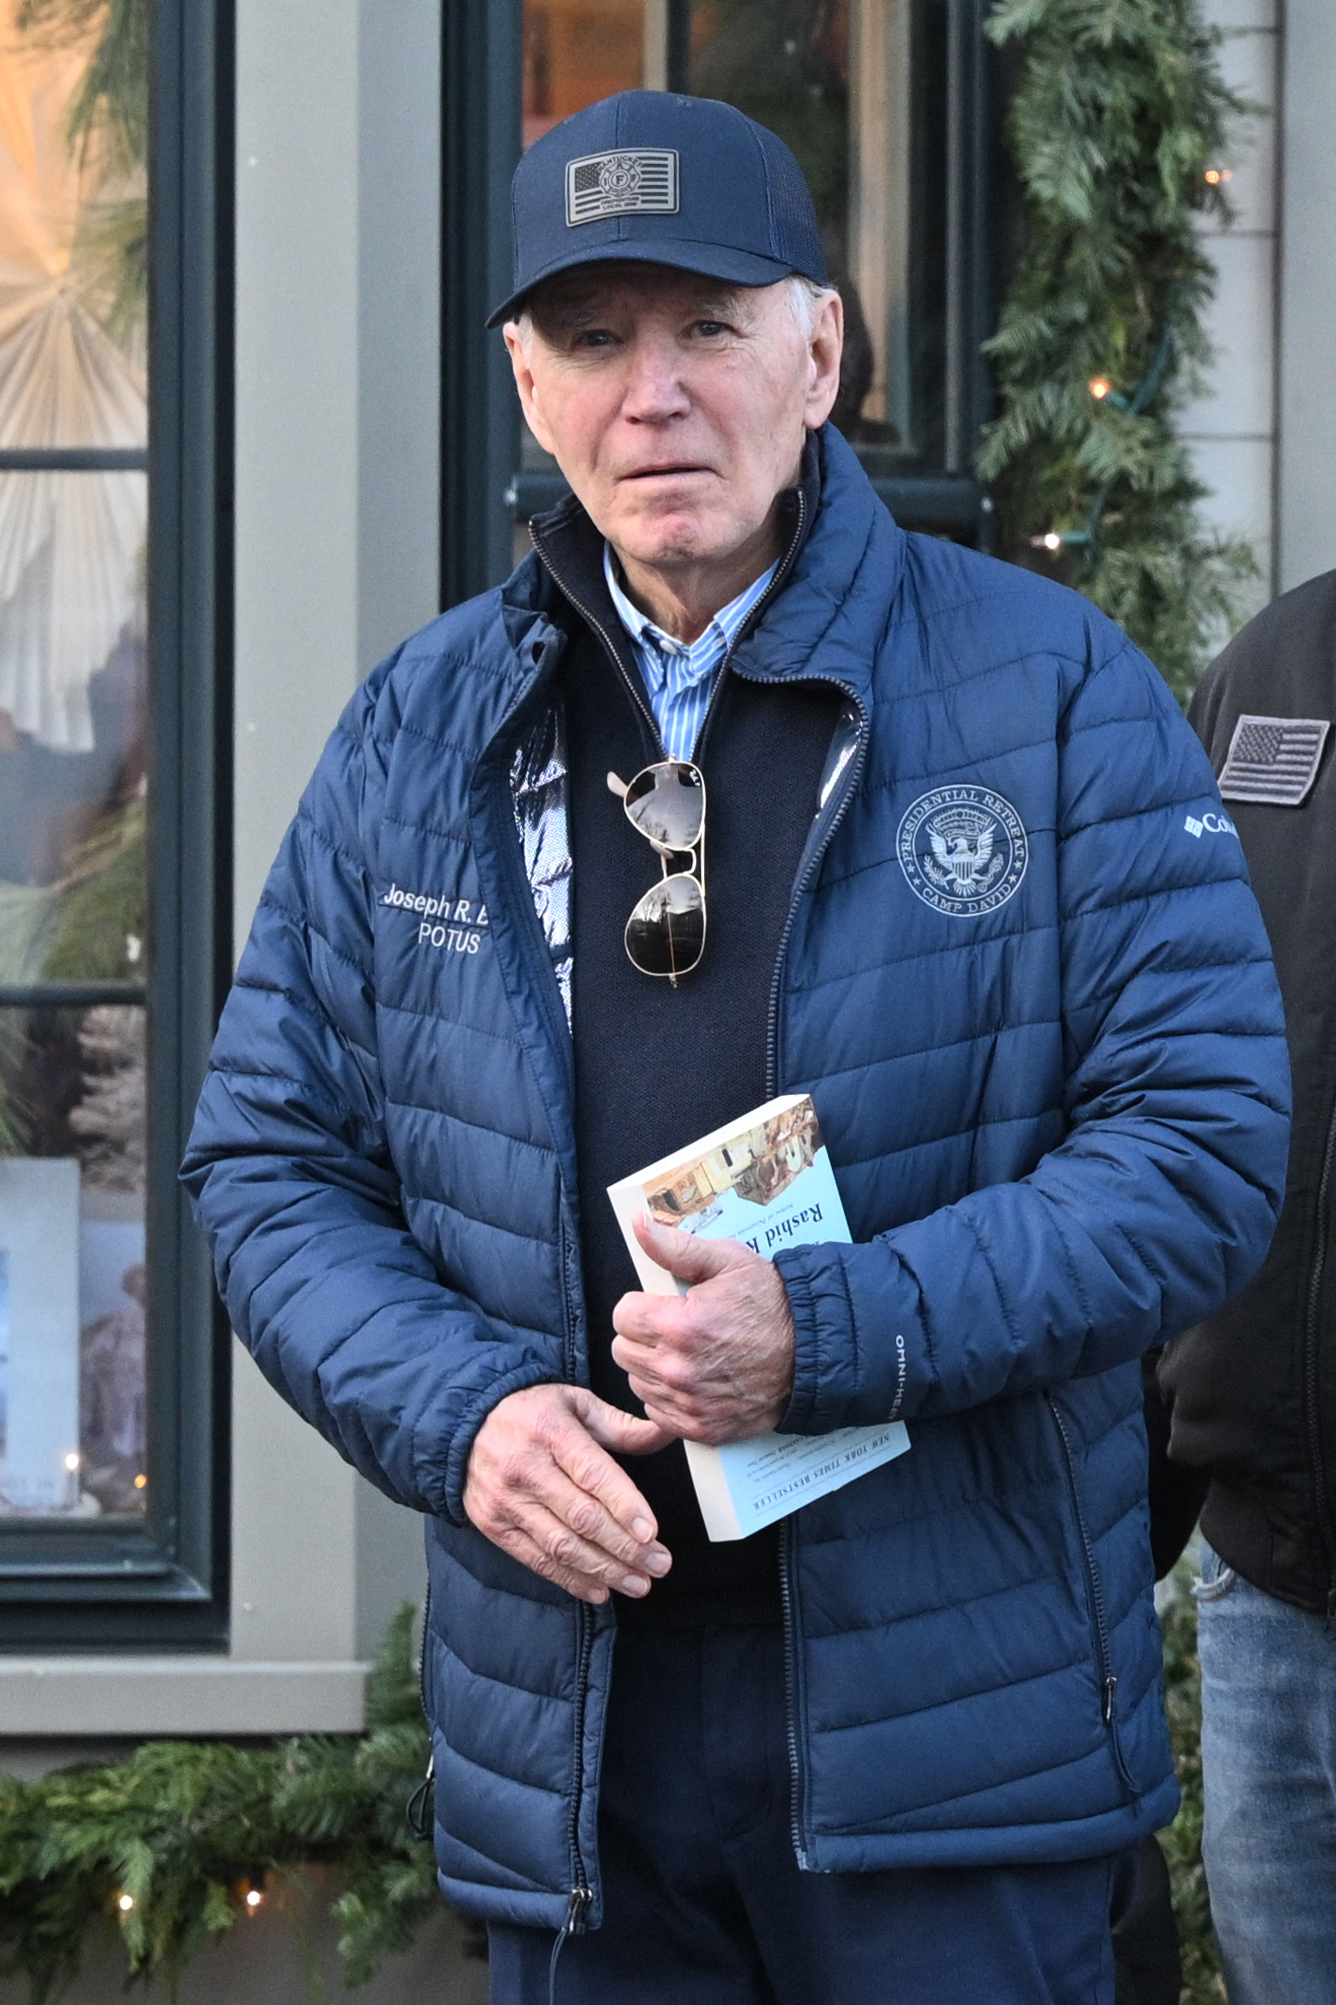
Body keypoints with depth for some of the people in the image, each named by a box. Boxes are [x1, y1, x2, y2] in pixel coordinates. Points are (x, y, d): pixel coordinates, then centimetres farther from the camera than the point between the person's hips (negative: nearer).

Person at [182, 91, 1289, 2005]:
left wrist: (833, 1331, -19)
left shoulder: (1054, 691, -2)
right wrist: (459, 1412, -10)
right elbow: (269, 1161, 9)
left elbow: (1203, 1146, -7)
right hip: (566, 1733, 3)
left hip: (952, 1721, -3)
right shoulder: (421, 731, 8)